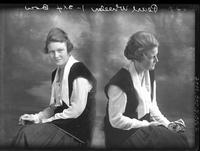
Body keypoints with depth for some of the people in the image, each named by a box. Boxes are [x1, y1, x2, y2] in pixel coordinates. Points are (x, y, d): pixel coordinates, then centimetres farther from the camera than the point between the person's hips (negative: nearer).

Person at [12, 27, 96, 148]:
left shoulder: (79, 72, -13)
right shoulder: (56, 73, 14)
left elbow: (76, 110, -17)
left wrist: (44, 120, -11)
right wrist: (37, 117, 0)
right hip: (61, 124, 7)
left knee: (27, 134, -21)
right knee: (25, 130, -14)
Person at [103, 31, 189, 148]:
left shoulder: (149, 73, 3)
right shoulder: (120, 82, -23)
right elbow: (116, 120, -19)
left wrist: (167, 123, -2)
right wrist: (147, 124, -15)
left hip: (146, 124, 8)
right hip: (124, 135, -8)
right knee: (176, 141, -18)